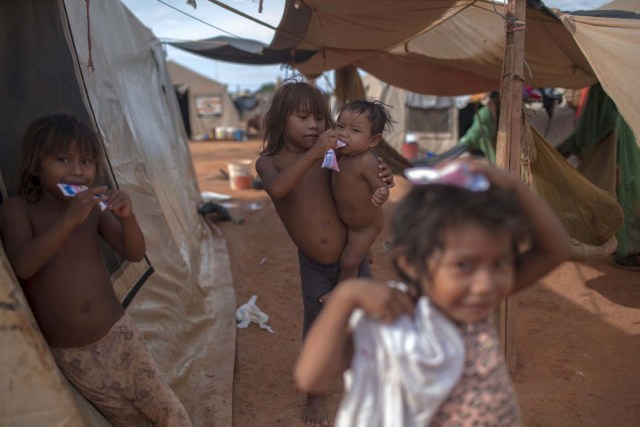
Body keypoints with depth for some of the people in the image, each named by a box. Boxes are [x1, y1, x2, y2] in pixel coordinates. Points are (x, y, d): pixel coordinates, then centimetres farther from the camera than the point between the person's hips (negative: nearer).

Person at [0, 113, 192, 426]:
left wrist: (127, 218, -25)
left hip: (117, 333, 2)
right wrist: (69, 220, -34)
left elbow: (134, 254, -6)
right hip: (69, 352, -1)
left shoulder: (94, 208, -3)